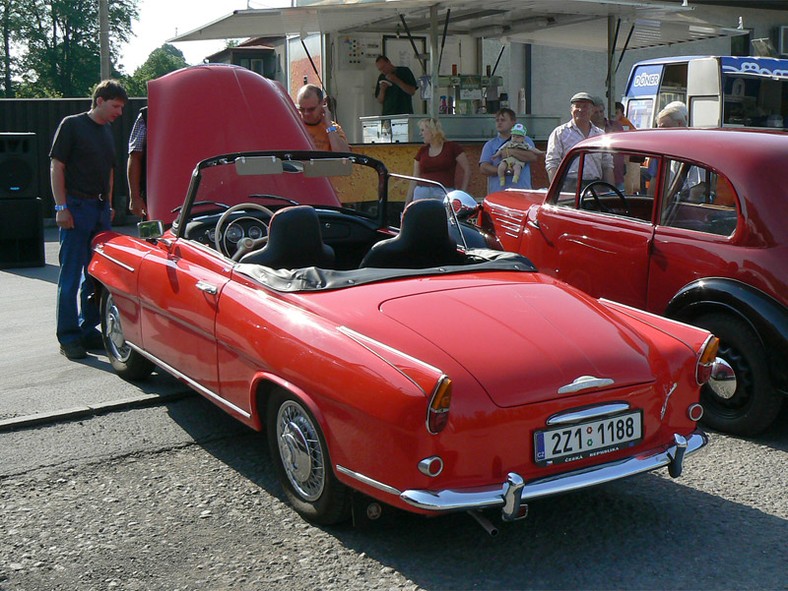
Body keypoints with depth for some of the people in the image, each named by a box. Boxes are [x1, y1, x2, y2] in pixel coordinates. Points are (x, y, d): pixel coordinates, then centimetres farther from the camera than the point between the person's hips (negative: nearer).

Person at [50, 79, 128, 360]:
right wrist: (61, 207, -15)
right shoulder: (72, 125, -5)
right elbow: (56, 166, -9)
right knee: (71, 276, -3)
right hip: (76, 208, -7)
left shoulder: (107, 131, 16)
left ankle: (88, 330, 21)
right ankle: (68, 337, 2)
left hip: (100, 209, 7)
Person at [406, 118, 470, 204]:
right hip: (422, 193, 3)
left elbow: (467, 170, 3)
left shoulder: (452, 147, 4)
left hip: (444, 194, -3)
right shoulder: (422, 151, 14)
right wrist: (407, 202, 11)